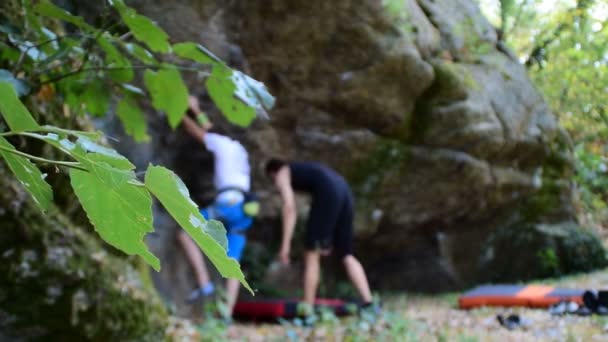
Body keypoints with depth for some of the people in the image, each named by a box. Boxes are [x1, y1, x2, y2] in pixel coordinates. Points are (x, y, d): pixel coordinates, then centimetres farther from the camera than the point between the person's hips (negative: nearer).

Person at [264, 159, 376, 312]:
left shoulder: (281, 174, 17)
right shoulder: (305, 170, 39)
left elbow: (289, 208, 1)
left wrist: (285, 244, 0)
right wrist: (327, 239, 29)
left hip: (329, 193, -7)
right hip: (345, 191, 7)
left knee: (311, 253, 2)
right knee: (346, 255, 12)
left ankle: (307, 309, 2)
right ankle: (368, 303, 1)